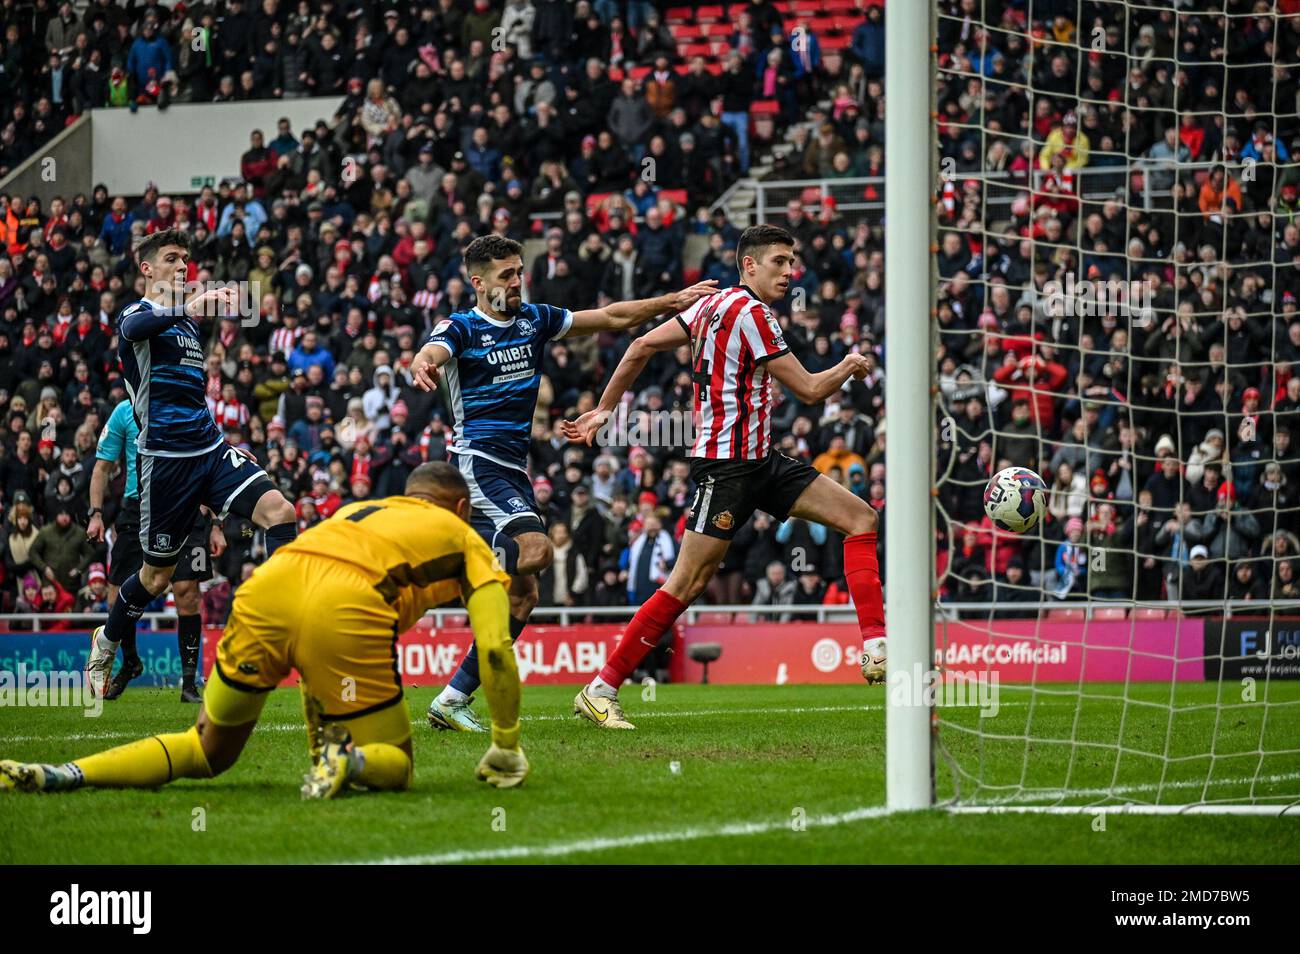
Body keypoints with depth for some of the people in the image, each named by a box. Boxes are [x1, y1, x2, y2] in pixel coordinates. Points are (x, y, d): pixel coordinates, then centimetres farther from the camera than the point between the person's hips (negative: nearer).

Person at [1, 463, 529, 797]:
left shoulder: (358, 509, 40)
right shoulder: (465, 538, 29)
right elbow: (496, 650, 17)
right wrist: (506, 750, 27)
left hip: (271, 580, 4)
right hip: (348, 609, -4)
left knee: (209, 751, 20)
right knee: (395, 768, 15)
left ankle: (61, 775, 1)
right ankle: (350, 763, -19)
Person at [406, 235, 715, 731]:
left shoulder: (535, 319, 13)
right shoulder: (461, 327, -5)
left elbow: (610, 317, 20)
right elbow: (430, 353, -27)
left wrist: (674, 301, 13)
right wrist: (423, 367, -52)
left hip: (515, 468, 7)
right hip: (477, 461, -7)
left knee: (523, 594, 0)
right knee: (536, 548, -31)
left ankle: (452, 700, 2)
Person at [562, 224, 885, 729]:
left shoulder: (716, 303, 12)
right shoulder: (750, 312, -15)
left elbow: (641, 346, 13)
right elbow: (809, 390, -13)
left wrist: (604, 409, 18)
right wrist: (850, 366, 7)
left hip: (759, 460, 10)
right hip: (726, 464, -10)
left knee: (860, 516, 2)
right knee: (687, 583, -10)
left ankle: (875, 649, -7)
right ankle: (600, 691, -3)